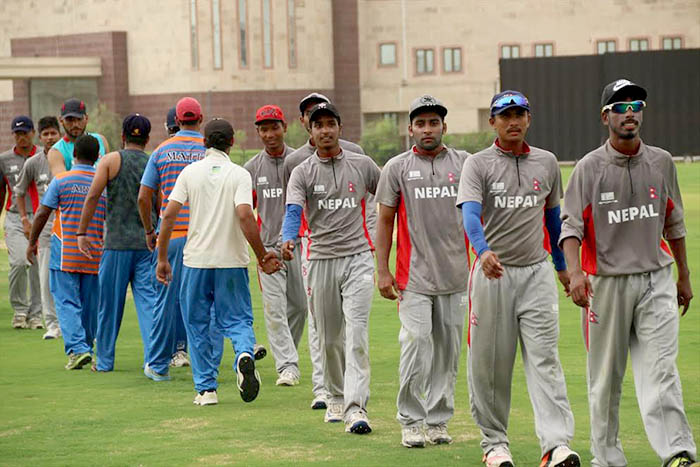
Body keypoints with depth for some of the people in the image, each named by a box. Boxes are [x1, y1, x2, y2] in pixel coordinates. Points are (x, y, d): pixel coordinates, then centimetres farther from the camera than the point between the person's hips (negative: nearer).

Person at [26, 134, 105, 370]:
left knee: (67, 302, -3)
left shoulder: (61, 180, -4)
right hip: (95, 253, 3)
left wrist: (32, 242, 6)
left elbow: (42, 213, -4)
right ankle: (87, 347, 24)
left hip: (65, 253, -3)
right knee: (90, 304, 13)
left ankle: (77, 348, -17)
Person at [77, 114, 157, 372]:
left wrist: (82, 233, -3)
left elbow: (93, 197, -8)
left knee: (110, 302, 8)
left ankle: (105, 360, 17)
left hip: (117, 243, -2)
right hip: (148, 242, 2)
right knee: (148, 300, 1)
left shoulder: (111, 160, -2)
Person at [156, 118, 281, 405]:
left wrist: (162, 258, 3)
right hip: (232, 260, -1)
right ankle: (245, 354, -24)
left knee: (197, 325, 12)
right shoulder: (239, 174, -3)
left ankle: (206, 389, 10)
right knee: (237, 319, 8)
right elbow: (245, 216, -16)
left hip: (196, 261, 1)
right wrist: (262, 256, -9)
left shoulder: (190, 172, 2)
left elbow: (169, 214, -3)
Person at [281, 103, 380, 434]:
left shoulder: (362, 165, 6)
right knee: (328, 338, 10)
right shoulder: (302, 173, 2)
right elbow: (293, 211, -12)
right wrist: (288, 240, -33)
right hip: (321, 260, 1)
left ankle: (356, 407, -20)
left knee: (356, 332, -13)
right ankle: (336, 398, 29)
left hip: (358, 257, -1)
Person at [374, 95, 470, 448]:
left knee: (448, 349, 5)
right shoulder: (397, 167, 4)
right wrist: (382, 271, -1)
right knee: (416, 344, -11)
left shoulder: (464, 164, 8)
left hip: (456, 275, 2)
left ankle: (438, 421, 14)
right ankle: (411, 421, -1)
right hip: (414, 276, -2)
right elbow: (385, 221, 5)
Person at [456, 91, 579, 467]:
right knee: (490, 363, 4)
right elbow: (470, 213, -20)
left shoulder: (547, 162, 9)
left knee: (544, 360, -7)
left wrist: (561, 265, 28)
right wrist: (483, 251, -39)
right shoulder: (478, 164, -3)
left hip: (537, 272, 2)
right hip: (492, 271, -2)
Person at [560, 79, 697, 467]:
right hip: (606, 282, -1)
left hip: (656, 280, 2)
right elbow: (571, 225, -6)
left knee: (660, 369, -10)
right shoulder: (589, 168, -1)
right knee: (605, 376, 5)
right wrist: (575, 272, -22)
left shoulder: (661, 162, 9)